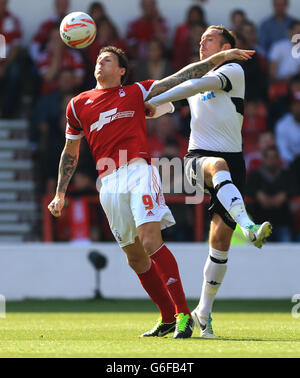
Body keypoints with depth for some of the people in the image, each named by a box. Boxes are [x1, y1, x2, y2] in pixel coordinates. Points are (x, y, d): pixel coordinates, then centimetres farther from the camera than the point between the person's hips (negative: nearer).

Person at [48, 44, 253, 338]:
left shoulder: (136, 93, 14)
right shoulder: (78, 105, 19)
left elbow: (182, 77, 13)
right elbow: (70, 152, 26)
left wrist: (220, 57, 6)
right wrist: (60, 193, 22)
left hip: (138, 172, -3)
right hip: (109, 183, 4)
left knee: (150, 241, -20)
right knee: (134, 256, 4)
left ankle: (183, 313, -19)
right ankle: (167, 318, 16)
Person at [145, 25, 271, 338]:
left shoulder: (233, 71, 3)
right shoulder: (192, 77, 21)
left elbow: (200, 86, -12)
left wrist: (154, 101, -12)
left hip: (232, 160, -2)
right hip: (197, 158, 2)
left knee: (221, 237, -8)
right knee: (218, 165, -38)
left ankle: (203, 312, 4)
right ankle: (249, 227, -63)